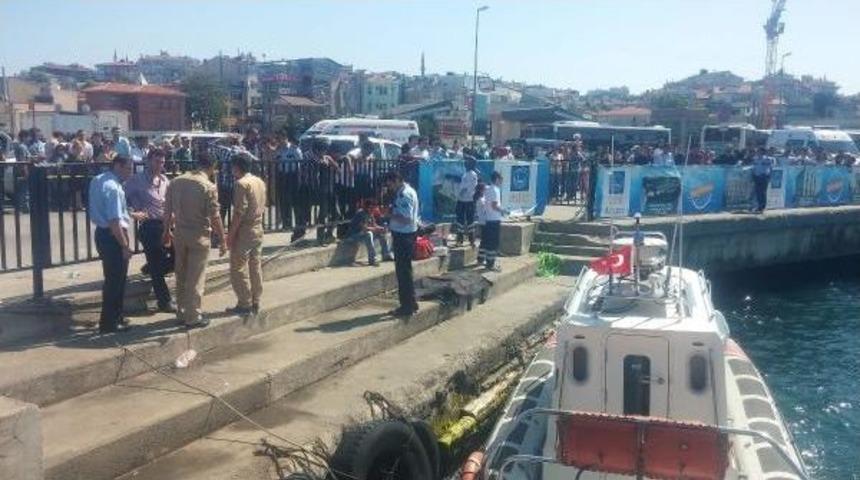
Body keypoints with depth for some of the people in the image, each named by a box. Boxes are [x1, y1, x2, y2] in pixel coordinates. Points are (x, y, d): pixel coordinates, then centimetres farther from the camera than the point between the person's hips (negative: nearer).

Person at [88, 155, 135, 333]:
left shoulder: (97, 180, 9)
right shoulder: (112, 187, -22)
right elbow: (115, 222, -26)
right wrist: (125, 246, -21)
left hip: (102, 233, 10)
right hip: (112, 237, -10)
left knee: (113, 278, 20)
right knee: (115, 280, 1)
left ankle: (114, 317, 32)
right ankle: (109, 323, 10)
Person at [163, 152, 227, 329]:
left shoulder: (175, 182, 3)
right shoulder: (208, 187, -14)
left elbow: (167, 210, 7)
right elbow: (215, 217, -14)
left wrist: (167, 231, 20)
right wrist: (222, 240, -6)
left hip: (179, 234, 6)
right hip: (199, 236, -6)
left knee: (181, 276, 16)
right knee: (196, 279, 2)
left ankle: (181, 313, 26)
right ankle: (193, 317, 8)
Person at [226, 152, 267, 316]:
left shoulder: (241, 183, -16)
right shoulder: (260, 182, 10)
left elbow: (239, 212, -20)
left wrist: (231, 234, -16)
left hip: (244, 230, -8)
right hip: (258, 229, 8)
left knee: (239, 268, -1)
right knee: (255, 267, 11)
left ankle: (244, 305, 2)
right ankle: (255, 303, 17)